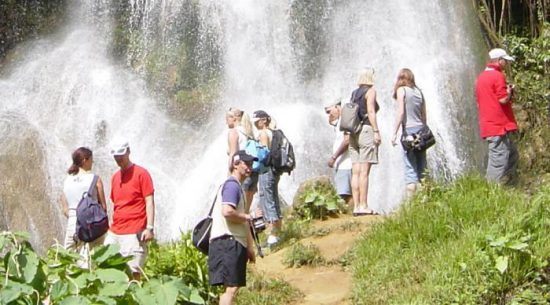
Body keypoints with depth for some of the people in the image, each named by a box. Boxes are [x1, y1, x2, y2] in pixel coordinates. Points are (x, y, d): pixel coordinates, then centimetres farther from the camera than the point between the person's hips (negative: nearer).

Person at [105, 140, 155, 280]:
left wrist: (150, 228, -15)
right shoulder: (115, 177, 16)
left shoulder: (141, 173, -3)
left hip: (133, 233, -7)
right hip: (114, 233, 7)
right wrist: (111, 227, 18)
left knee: (133, 272, -9)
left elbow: (149, 202, -7)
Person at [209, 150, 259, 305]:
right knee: (231, 287, -13)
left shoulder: (237, 186, 23)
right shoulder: (232, 185, -10)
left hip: (235, 242, 11)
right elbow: (227, 211, -27)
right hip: (228, 241, -11)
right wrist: (246, 217, -10)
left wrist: (249, 246, 23)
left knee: (232, 286, 12)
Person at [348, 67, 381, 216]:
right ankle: (363, 206, -13)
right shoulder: (370, 91, 0)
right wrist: (376, 131, -14)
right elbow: (371, 111, -11)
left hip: (353, 132, 7)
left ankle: (356, 206, 0)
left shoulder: (354, 93, 19)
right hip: (366, 130, -7)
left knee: (356, 172, 3)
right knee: (364, 172, -10)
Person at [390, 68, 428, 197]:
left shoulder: (401, 90, 0)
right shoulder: (418, 91, 14)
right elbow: (424, 115, 15)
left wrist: (394, 133, -8)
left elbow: (400, 112, -9)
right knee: (422, 168, 7)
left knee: (410, 167, -7)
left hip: (409, 130, -5)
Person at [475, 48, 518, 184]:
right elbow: (503, 99, -18)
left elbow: (479, 103, 22)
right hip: (499, 126, -9)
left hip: (488, 125, 9)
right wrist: (509, 92, 3)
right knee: (499, 160, -7)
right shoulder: (498, 76, -11)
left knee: (512, 154, 17)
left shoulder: (481, 77, 17)